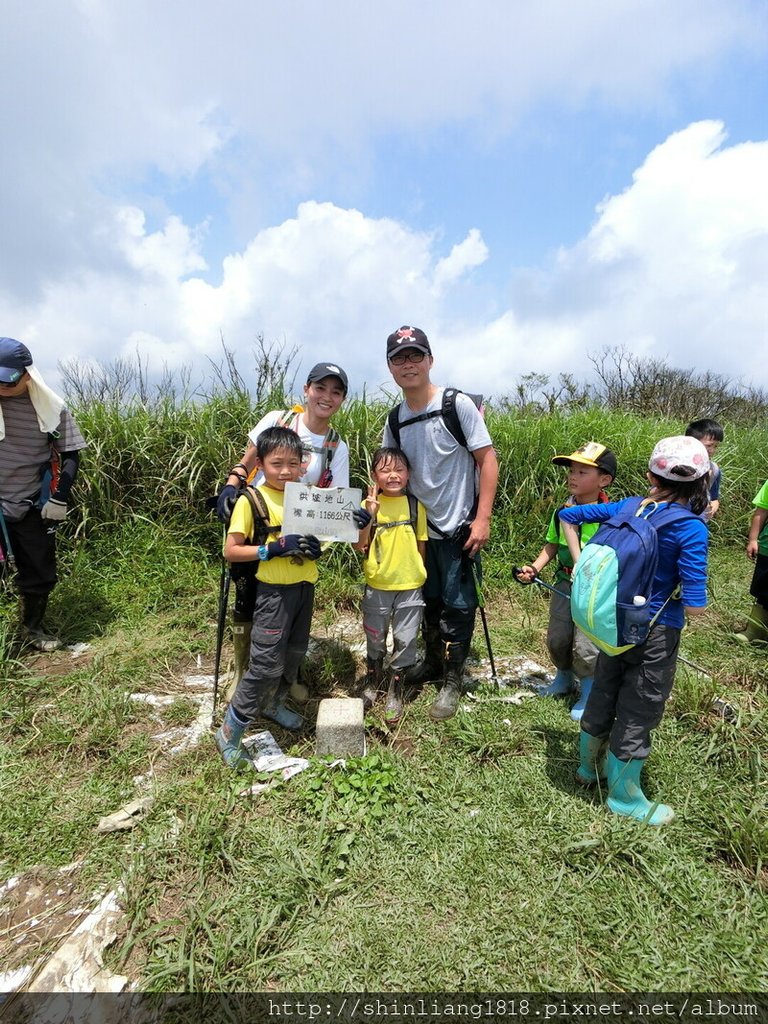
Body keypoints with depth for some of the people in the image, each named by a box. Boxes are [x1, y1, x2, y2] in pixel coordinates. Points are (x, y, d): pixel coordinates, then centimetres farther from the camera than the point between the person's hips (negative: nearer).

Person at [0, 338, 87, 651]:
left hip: (33, 507, 1)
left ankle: (33, 627, 33)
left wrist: (59, 498, -6)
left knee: (40, 573, 11)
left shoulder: (52, 407, -6)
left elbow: (70, 455, 0)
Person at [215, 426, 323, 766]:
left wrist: (315, 547, -8)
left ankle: (272, 703, 46)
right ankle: (230, 732, 18)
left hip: (305, 587, 6)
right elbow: (230, 551, -12)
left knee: (295, 653, 20)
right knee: (267, 665, -3)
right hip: (274, 591, -6)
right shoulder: (251, 500, -12)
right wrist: (273, 549, -24)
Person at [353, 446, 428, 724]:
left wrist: (419, 573, 8)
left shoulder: (415, 505, -3)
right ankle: (373, 679, 42)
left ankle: (395, 691, 30)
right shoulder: (369, 505, -8)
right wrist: (370, 516, -23)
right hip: (377, 586, -1)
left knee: (405, 639, 9)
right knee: (375, 638, 16)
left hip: (410, 586, 1)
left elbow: (421, 544, 5)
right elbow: (359, 546, -13)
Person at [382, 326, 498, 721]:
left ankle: (453, 681, 23)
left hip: (459, 528, -5)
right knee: (429, 602, 18)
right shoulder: (395, 420, 4)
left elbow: (487, 459, -12)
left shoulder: (457, 404, -12)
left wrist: (482, 518, -16)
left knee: (457, 606, 5)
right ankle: (432, 662, 40)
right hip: (421, 528, 5)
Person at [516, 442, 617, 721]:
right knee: (556, 638, 17)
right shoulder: (562, 512, -1)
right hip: (564, 584, 6)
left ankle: (589, 690, 28)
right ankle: (564, 677, 45)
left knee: (585, 646, 0)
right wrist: (534, 568, -4)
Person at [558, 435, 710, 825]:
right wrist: (698, 601, 0)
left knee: (603, 695, 22)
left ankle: (587, 767, 44)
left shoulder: (628, 507, -5)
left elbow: (567, 515, 2)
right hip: (657, 633, -5)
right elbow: (694, 606, -23)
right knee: (638, 713, 12)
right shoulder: (691, 528, -20)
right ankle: (625, 797, 33)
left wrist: (579, 562, 4)